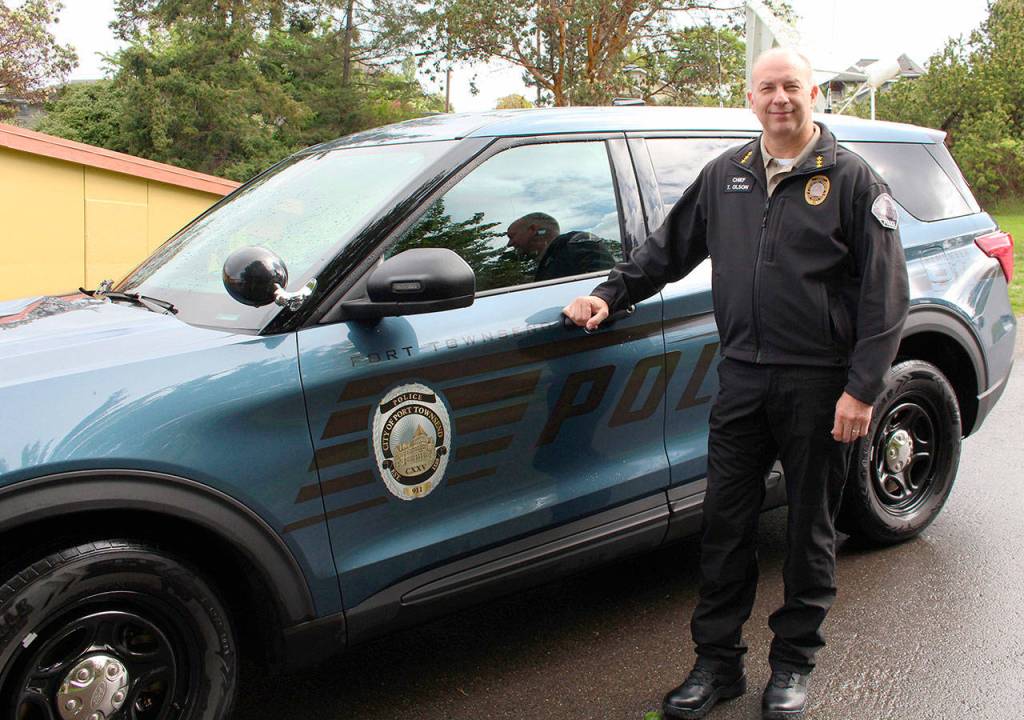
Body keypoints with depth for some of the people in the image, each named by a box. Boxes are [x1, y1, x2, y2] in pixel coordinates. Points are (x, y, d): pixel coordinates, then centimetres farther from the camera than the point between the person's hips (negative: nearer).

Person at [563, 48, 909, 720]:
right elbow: (668, 248, 22)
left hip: (818, 383, -3)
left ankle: (794, 664, 25)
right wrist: (610, 294, 11)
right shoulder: (725, 174, 10)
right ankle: (719, 663, 19)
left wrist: (862, 389, -12)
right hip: (742, 377, 4)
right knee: (726, 524, 6)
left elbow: (887, 293, -5)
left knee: (810, 530, 8)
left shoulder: (851, 178, -2)